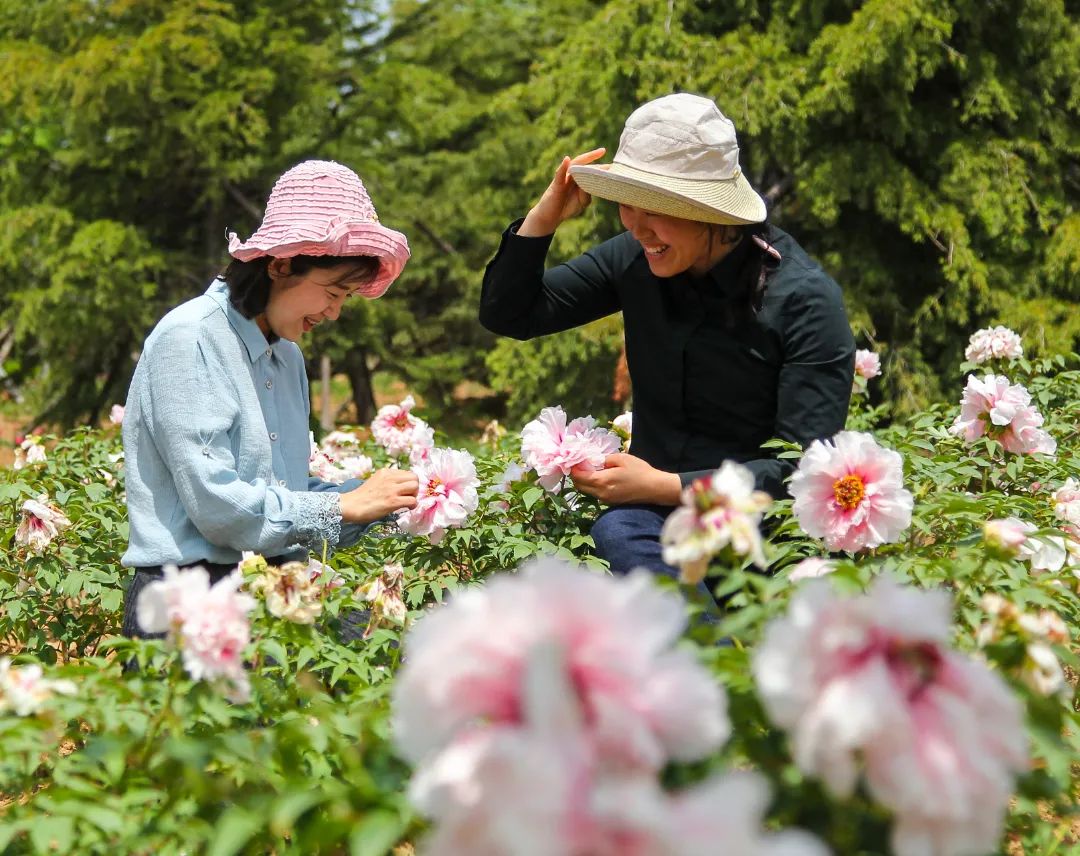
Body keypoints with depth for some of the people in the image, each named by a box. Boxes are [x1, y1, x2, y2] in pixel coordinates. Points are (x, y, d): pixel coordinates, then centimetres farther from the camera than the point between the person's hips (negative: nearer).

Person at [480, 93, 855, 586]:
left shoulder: (803, 300, -12)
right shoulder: (634, 259, 4)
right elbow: (507, 315, 13)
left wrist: (665, 487, -22)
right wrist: (543, 218, -4)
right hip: (649, 508, 5)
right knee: (617, 532, -34)